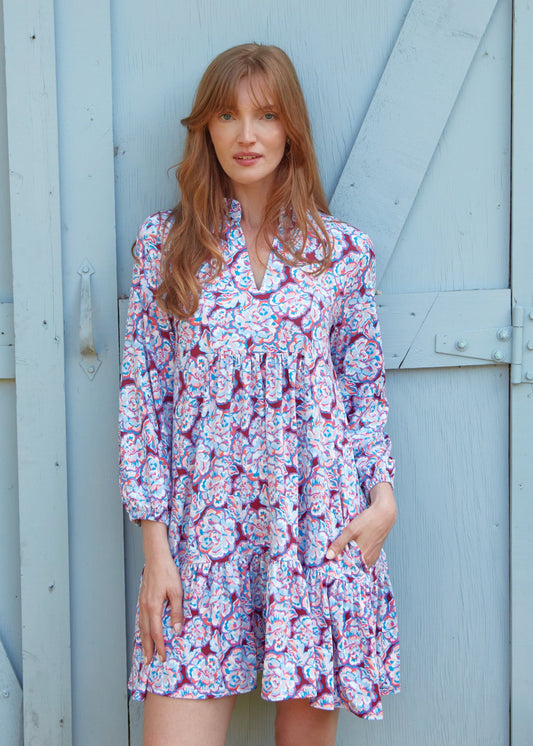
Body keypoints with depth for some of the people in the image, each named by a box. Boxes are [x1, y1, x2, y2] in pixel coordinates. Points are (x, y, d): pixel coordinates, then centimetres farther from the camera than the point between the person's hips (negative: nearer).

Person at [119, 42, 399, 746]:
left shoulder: (344, 251, 5)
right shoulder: (164, 244, 5)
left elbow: (366, 390, 12)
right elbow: (143, 394, 3)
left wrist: (383, 498, -4)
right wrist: (155, 547, -2)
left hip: (320, 527, 1)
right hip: (203, 529, 0)